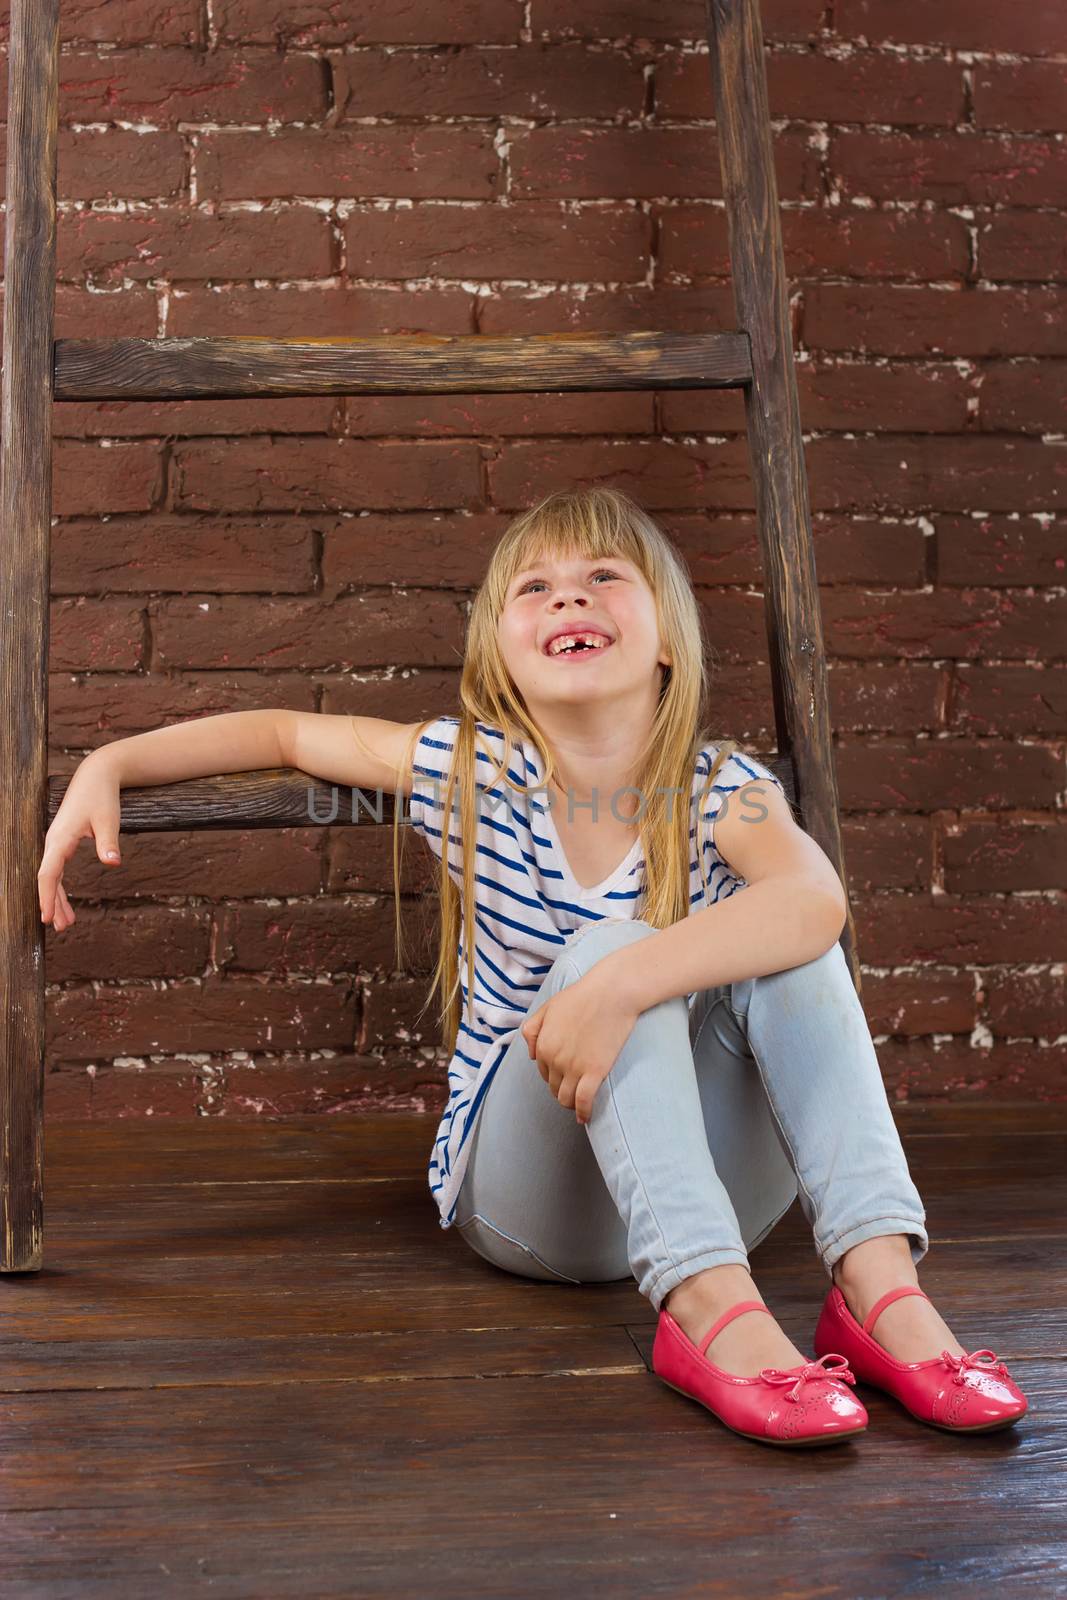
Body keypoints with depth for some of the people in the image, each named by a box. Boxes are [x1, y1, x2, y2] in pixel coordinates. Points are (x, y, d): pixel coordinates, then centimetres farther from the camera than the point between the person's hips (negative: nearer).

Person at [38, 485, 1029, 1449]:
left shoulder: (722, 788, -9)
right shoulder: (471, 774, -5)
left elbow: (817, 899, -32)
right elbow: (283, 732, 9)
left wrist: (622, 986, -44)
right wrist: (106, 767, -2)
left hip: (712, 1184, 1)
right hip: (526, 1196, 0)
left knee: (779, 940, -25)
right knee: (611, 937, -29)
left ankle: (879, 1286, -33)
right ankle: (710, 1309, -39)